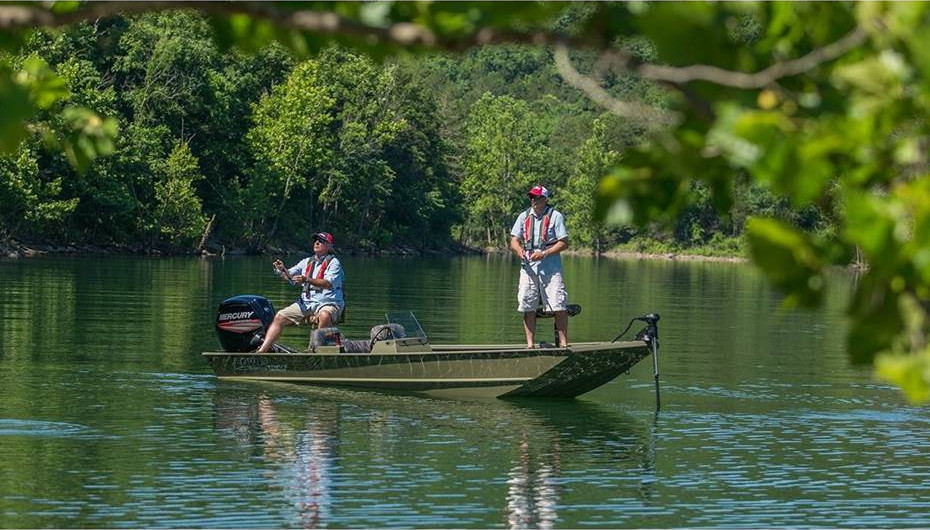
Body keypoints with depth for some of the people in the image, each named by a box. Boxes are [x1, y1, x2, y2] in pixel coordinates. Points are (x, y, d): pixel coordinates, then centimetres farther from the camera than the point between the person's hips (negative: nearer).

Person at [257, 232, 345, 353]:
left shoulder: (333, 262, -2)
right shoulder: (307, 262, 18)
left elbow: (329, 284, -19)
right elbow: (290, 276, 12)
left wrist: (307, 280, -31)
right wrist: (282, 270, -12)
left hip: (327, 303, -6)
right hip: (306, 303, 6)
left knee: (324, 315, -40)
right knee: (279, 317, -6)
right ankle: (261, 351, -7)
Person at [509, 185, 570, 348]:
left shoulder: (555, 216, 0)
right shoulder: (524, 217, 13)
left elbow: (564, 243, -4)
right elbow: (514, 241, 11)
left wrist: (544, 254, -15)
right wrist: (519, 250, -13)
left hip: (550, 267, -4)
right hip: (528, 266, 4)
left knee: (559, 307, -8)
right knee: (528, 308, 1)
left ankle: (563, 343, -5)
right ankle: (530, 344, 6)